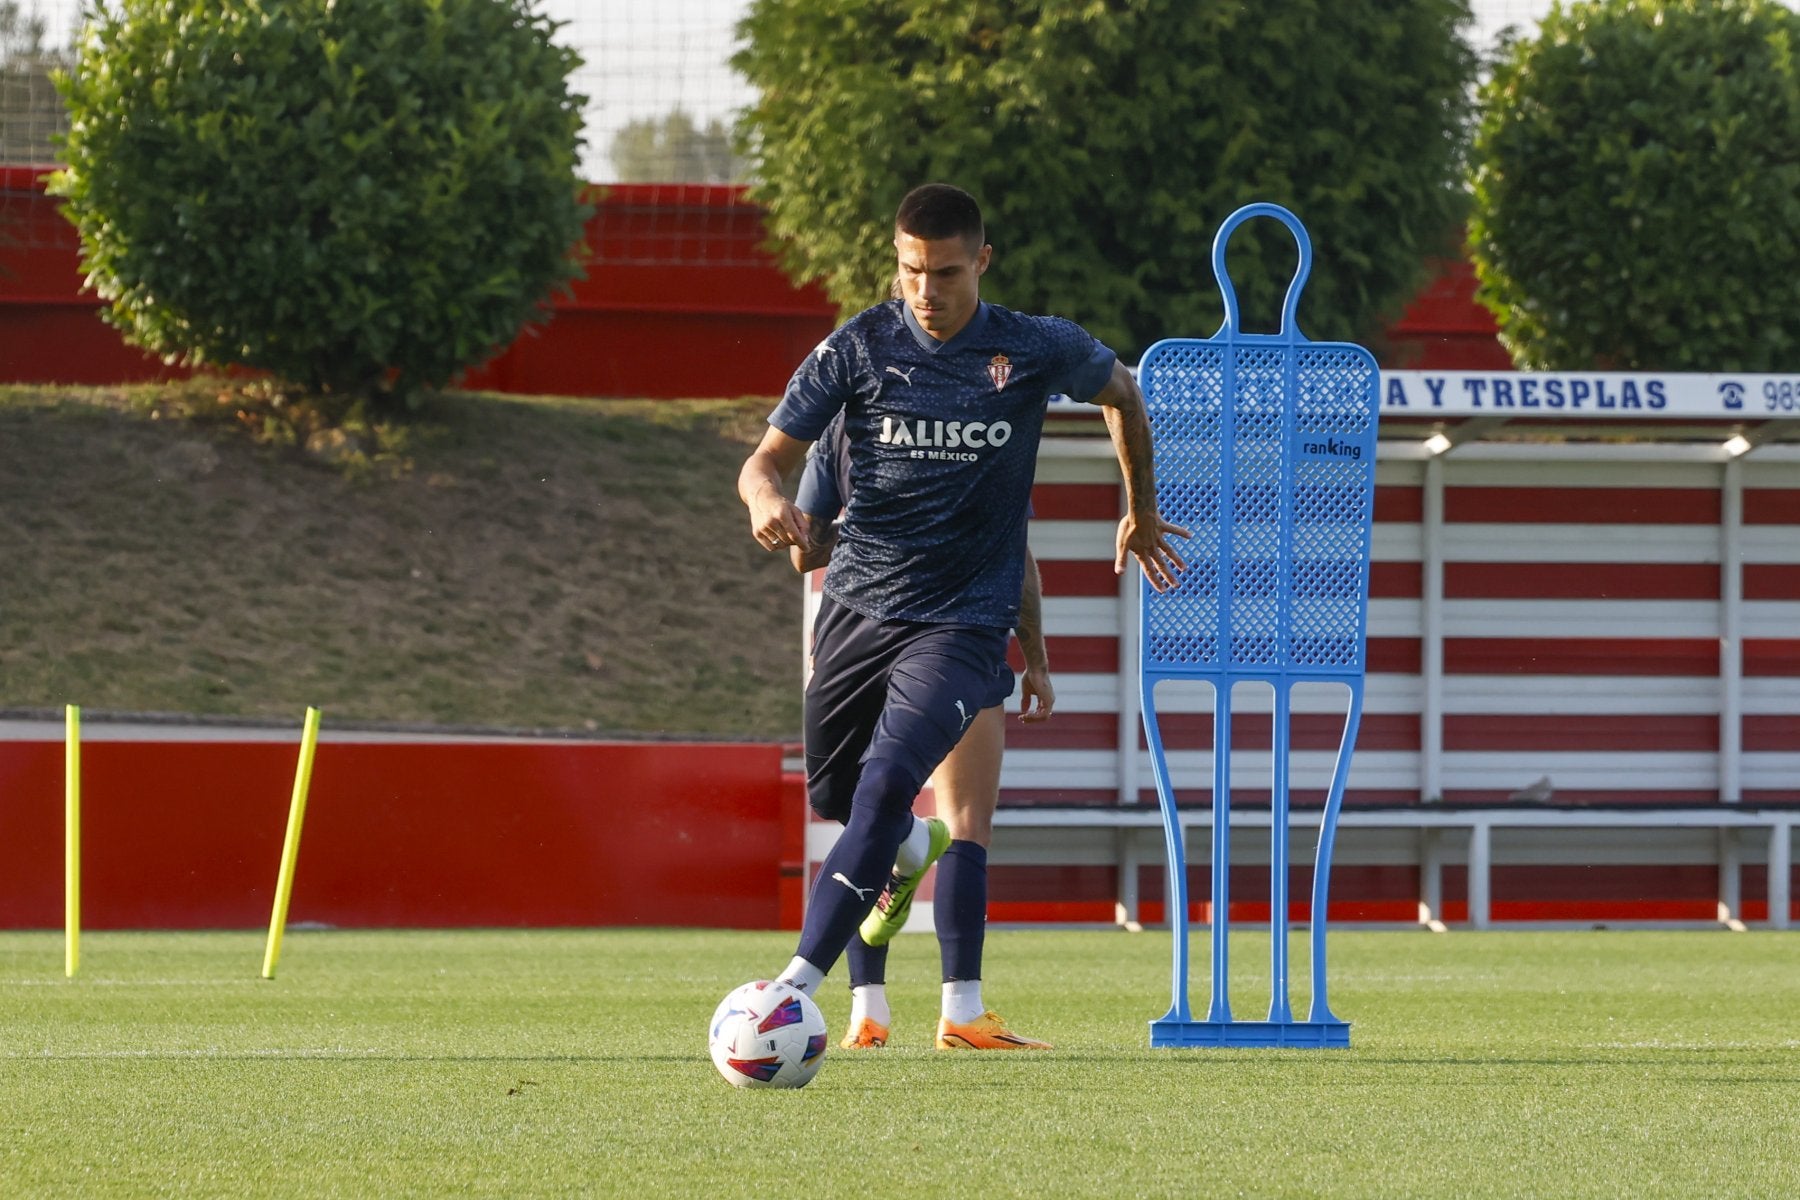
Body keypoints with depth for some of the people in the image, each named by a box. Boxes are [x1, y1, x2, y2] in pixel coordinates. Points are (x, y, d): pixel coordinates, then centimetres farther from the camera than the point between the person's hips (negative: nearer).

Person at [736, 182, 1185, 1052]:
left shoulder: (1038, 351, -6)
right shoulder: (858, 348, -7)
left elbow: (1120, 391, 16)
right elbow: (768, 458, -7)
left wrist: (1141, 512, 24)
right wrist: (767, 500, -32)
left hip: (963, 621, -3)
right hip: (857, 607, 3)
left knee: (888, 780, -23)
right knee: (832, 793, 15)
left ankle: (800, 983, -28)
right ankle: (908, 852, 54)